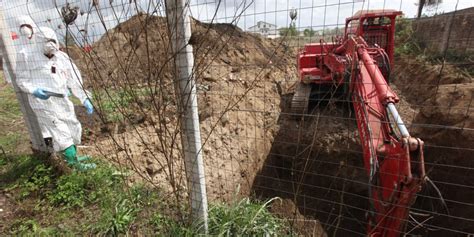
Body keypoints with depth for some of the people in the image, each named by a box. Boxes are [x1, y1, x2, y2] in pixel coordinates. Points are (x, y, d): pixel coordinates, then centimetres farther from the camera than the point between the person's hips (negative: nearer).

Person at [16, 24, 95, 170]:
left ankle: (71, 157, 35)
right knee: (62, 133, -8)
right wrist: (34, 90, -23)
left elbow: (74, 81, 6)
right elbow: (22, 81, -1)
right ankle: (75, 164, 1)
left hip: (62, 102, 6)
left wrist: (85, 99, -2)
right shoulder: (26, 56, -5)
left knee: (74, 128, 14)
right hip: (43, 103, -6)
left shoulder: (62, 58, 6)